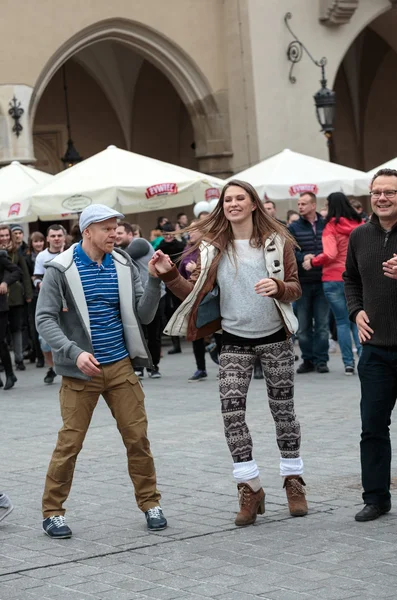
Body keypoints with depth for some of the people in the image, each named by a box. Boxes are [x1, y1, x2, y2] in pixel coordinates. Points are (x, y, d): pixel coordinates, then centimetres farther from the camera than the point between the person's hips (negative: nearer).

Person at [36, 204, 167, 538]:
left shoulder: (124, 266, 3)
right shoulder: (62, 269, -7)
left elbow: (144, 315, 2)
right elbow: (45, 319, -10)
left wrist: (154, 280, -13)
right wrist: (74, 352, -23)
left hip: (121, 367, 3)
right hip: (80, 372, -3)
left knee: (137, 436, 3)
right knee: (70, 442, -2)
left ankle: (150, 503, 18)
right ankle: (52, 511, 12)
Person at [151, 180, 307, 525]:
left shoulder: (277, 240, -4)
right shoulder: (213, 246, 0)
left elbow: (295, 289, -3)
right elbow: (195, 293, 1)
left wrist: (277, 287, -24)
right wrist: (169, 275, -14)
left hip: (275, 337, -1)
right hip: (235, 340, 1)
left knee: (283, 409, 6)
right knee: (231, 412, -9)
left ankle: (294, 482, 22)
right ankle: (250, 489, 1)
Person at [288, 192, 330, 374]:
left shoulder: (326, 226, 3)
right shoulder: (293, 228, 4)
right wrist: (306, 258, -22)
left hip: (322, 282, -1)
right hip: (302, 282, 1)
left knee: (322, 324, 2)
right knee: (303, 325, 6)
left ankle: (321, 360, 8)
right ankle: (308, 360, 15)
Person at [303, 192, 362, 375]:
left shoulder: (331, 227, -9)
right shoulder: (359, 225, 2)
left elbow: (330, 254, -19)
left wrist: (313, 261, -5)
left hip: (334, 279, -3)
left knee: (342, 322, 8)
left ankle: (349, 363, 5)